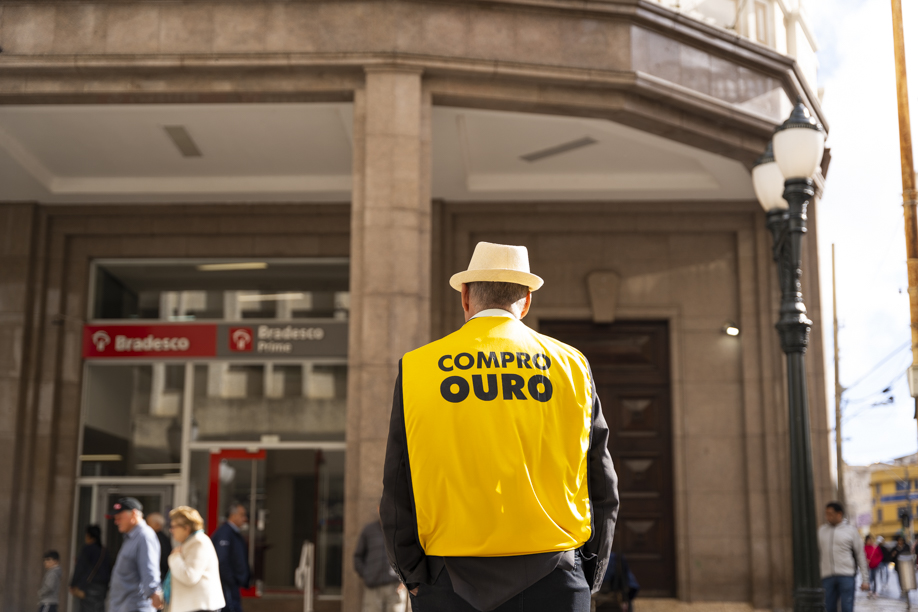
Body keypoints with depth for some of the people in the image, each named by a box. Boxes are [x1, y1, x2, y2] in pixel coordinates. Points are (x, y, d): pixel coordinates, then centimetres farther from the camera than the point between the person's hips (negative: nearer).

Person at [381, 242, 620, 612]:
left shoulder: (417, 368, 1)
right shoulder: (570, 366, 4)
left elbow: (398, 494, 1)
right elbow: (601, 488, 6)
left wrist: (414, 580, 10)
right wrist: (585, 582, 15)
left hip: (452, 582, 0)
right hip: (551, 580, 1)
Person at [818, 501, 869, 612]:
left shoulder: (850, 530, 2)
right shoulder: (822, 530, 10)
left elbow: (861, 555, 4)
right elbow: (818, 555, 11)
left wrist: (864, 579, 0)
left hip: (846, 575, -2)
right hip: (827, 576, 3)